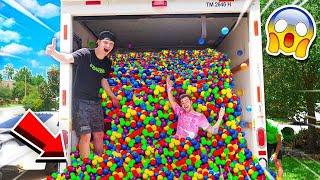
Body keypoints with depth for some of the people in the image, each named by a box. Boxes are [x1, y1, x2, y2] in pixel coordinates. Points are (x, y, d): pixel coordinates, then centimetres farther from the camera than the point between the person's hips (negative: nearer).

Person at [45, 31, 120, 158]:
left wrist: (112, 97, 27)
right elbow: (67, 58, -30)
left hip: (95, 102, 6)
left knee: (99, 135, 10)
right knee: (86, 135, -9)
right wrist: (53, 53, -51)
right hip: (81, 101, -6)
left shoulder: (107, 63, 6)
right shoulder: (85, 54, -12)